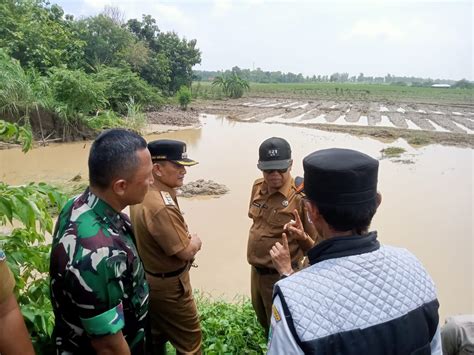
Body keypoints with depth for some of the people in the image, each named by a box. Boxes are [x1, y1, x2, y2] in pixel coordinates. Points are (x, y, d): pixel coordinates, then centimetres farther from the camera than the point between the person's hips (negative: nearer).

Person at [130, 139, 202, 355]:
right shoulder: (161, 208, -32)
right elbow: (187, 251, -25)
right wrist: (195, 241, -5)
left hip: (148, 280, 9)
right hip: (168, 286, -9)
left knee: (155, 337, 25)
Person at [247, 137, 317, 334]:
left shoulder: (301, 197, -24)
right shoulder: (258, 187, -3)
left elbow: (314, 247, -21)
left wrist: (301, 236, -41)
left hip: (281, 276, -7)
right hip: (256, 271, 7)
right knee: (264, 323, 28)